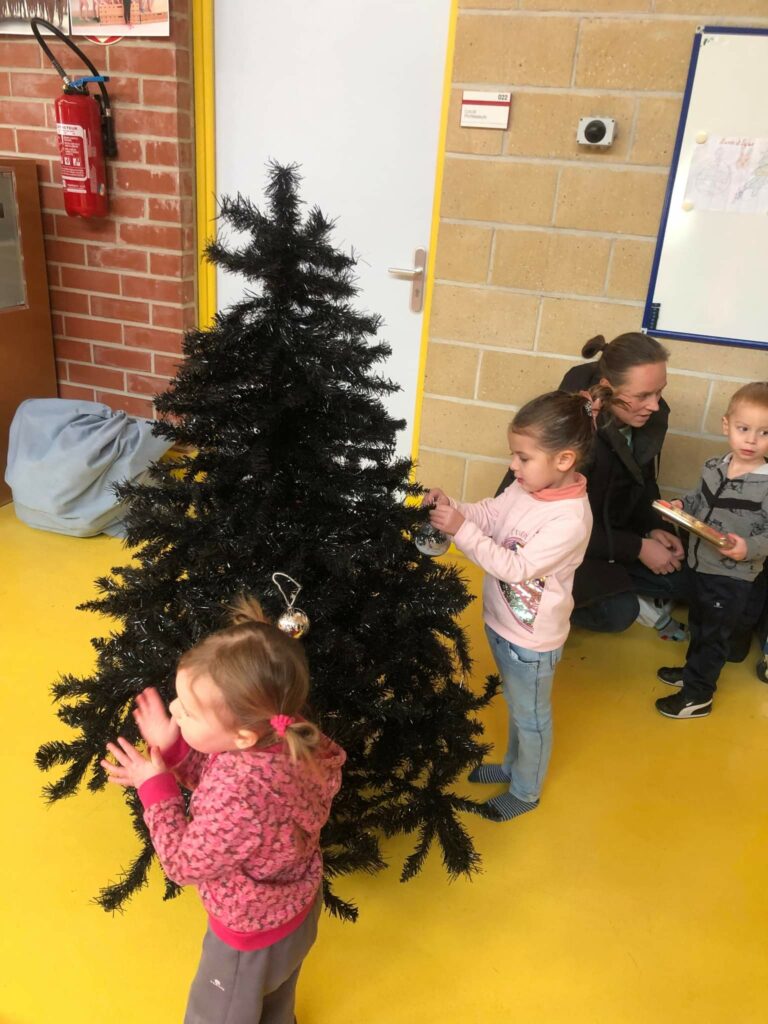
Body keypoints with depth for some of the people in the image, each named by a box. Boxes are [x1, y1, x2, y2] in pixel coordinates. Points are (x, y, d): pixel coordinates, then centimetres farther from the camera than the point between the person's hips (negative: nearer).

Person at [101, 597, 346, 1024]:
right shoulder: (287, 741, -24)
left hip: (252, 934, -6)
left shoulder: (236, 798, -46)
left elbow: (185, 864, -26)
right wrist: (173, 747, -16)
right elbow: (213, 776, -4)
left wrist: (155, 786, -19)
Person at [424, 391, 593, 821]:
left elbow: (516, 567, -32)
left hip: (531, 640, -7)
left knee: (531, 717, 18)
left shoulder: (571, 520, -31)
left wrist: (461, 530, -35)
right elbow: (488, 515, 1)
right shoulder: (526, 487, -8)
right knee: (516, 707, 30)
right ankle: (514, 766, 53)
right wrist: (450, 507, -18)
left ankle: (526, 792, 41)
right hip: (501, 623, 7)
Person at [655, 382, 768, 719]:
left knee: (714, 636, 9)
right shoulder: (713, 467, -2)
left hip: (732, 578, -7)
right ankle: (697, 670, 48)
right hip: (697, 565, 7)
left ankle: (697, 695, 25)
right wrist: (681, 505, -3)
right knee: (698, 626, 26)